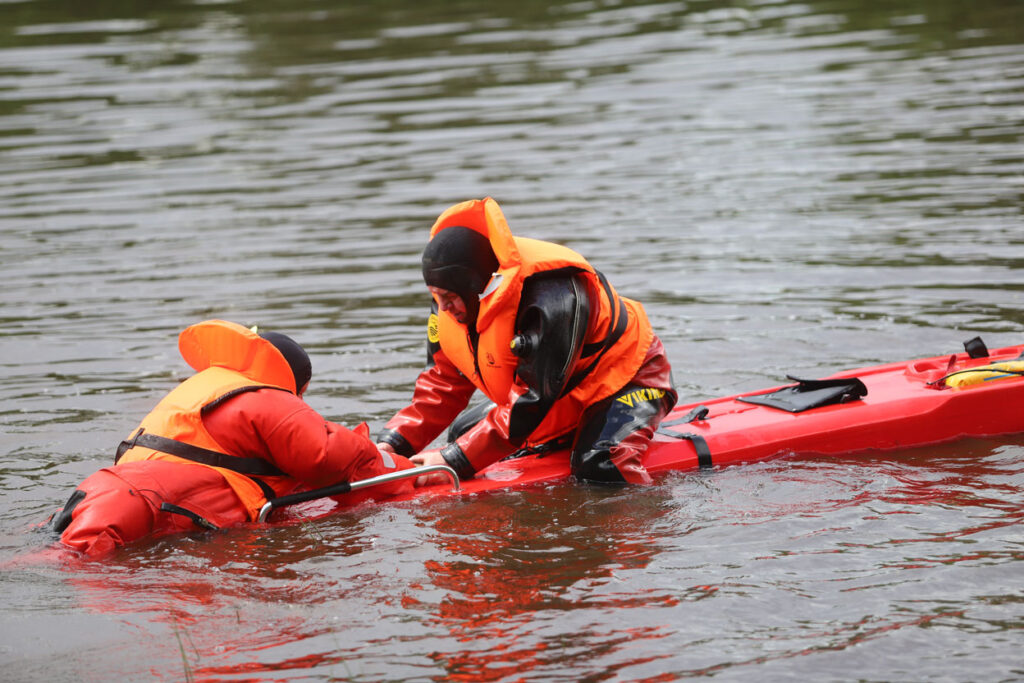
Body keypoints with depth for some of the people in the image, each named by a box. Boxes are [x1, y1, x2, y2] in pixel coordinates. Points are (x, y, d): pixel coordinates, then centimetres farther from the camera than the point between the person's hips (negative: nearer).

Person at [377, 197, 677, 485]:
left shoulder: (552, 301, -40)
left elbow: (530, 402, -38)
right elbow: (442, 384, -6)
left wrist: (455, 461, -38)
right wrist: (393, 443, -22)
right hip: (564, 399, 9)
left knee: (599, 469, -33)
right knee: (464, 433, 11)